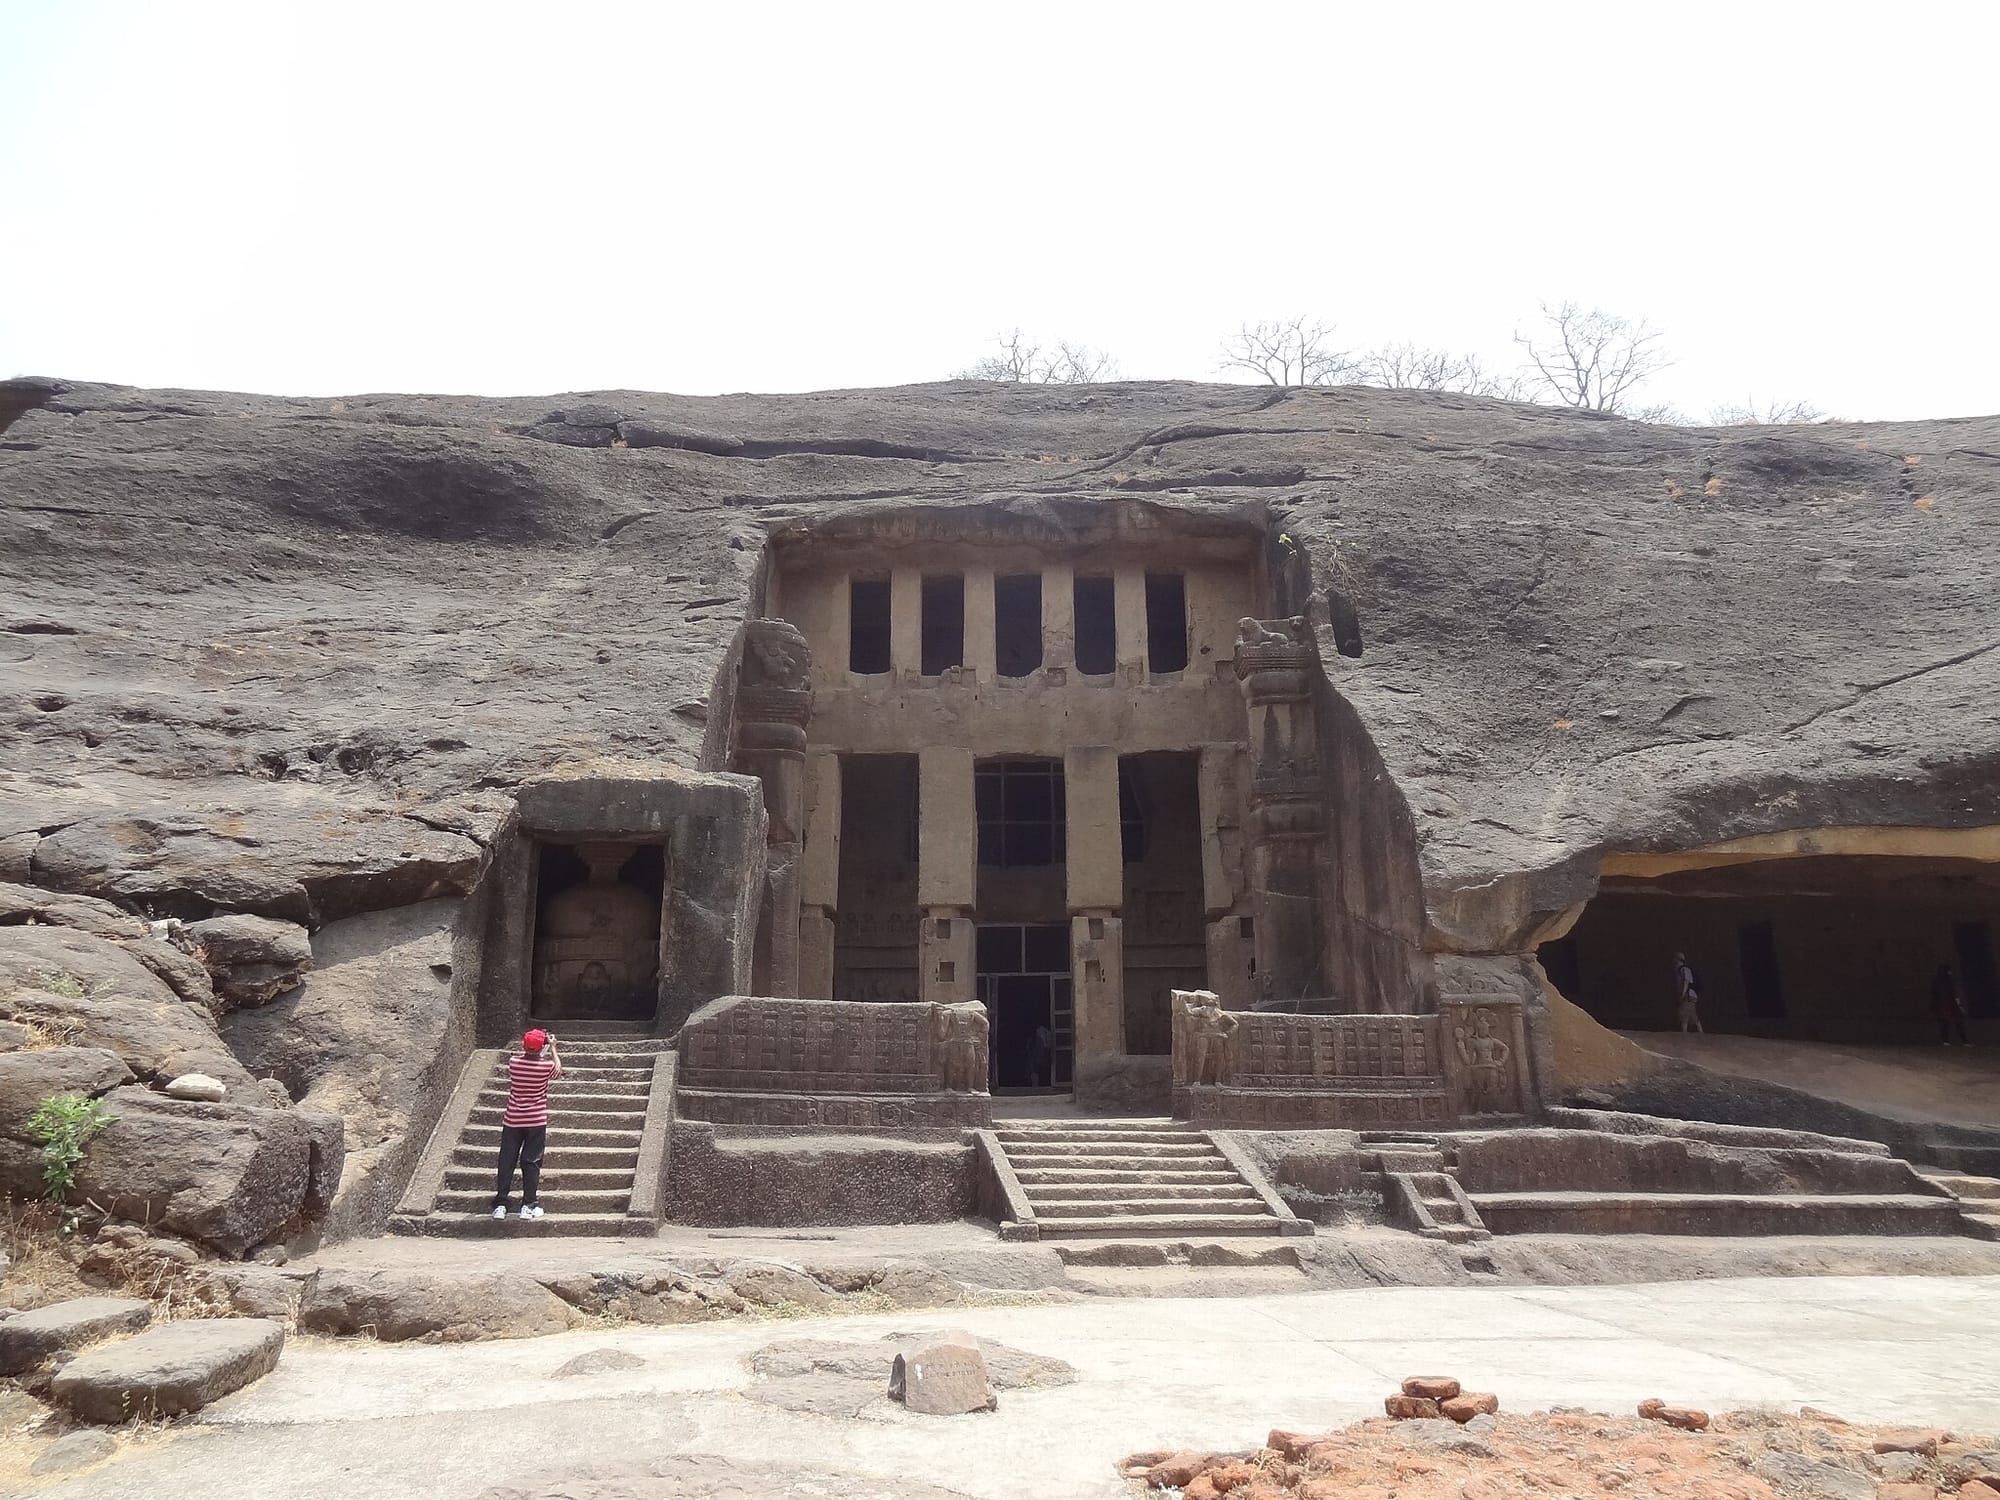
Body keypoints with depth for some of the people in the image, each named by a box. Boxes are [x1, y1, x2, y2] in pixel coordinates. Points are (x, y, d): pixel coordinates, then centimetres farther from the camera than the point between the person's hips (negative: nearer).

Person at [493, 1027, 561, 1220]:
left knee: (506, 1162, 9)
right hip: (536, 1122, -2)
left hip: (512, 1121, 2)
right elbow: (559, 1071, 11)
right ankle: (529, 1206, 8)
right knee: (531, 1163, 6)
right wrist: (553, 1049, 19)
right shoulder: (547, 1066, -12)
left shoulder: (513, 1063, -9)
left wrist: (526, 1049, 24)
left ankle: (499, 1205, 13)